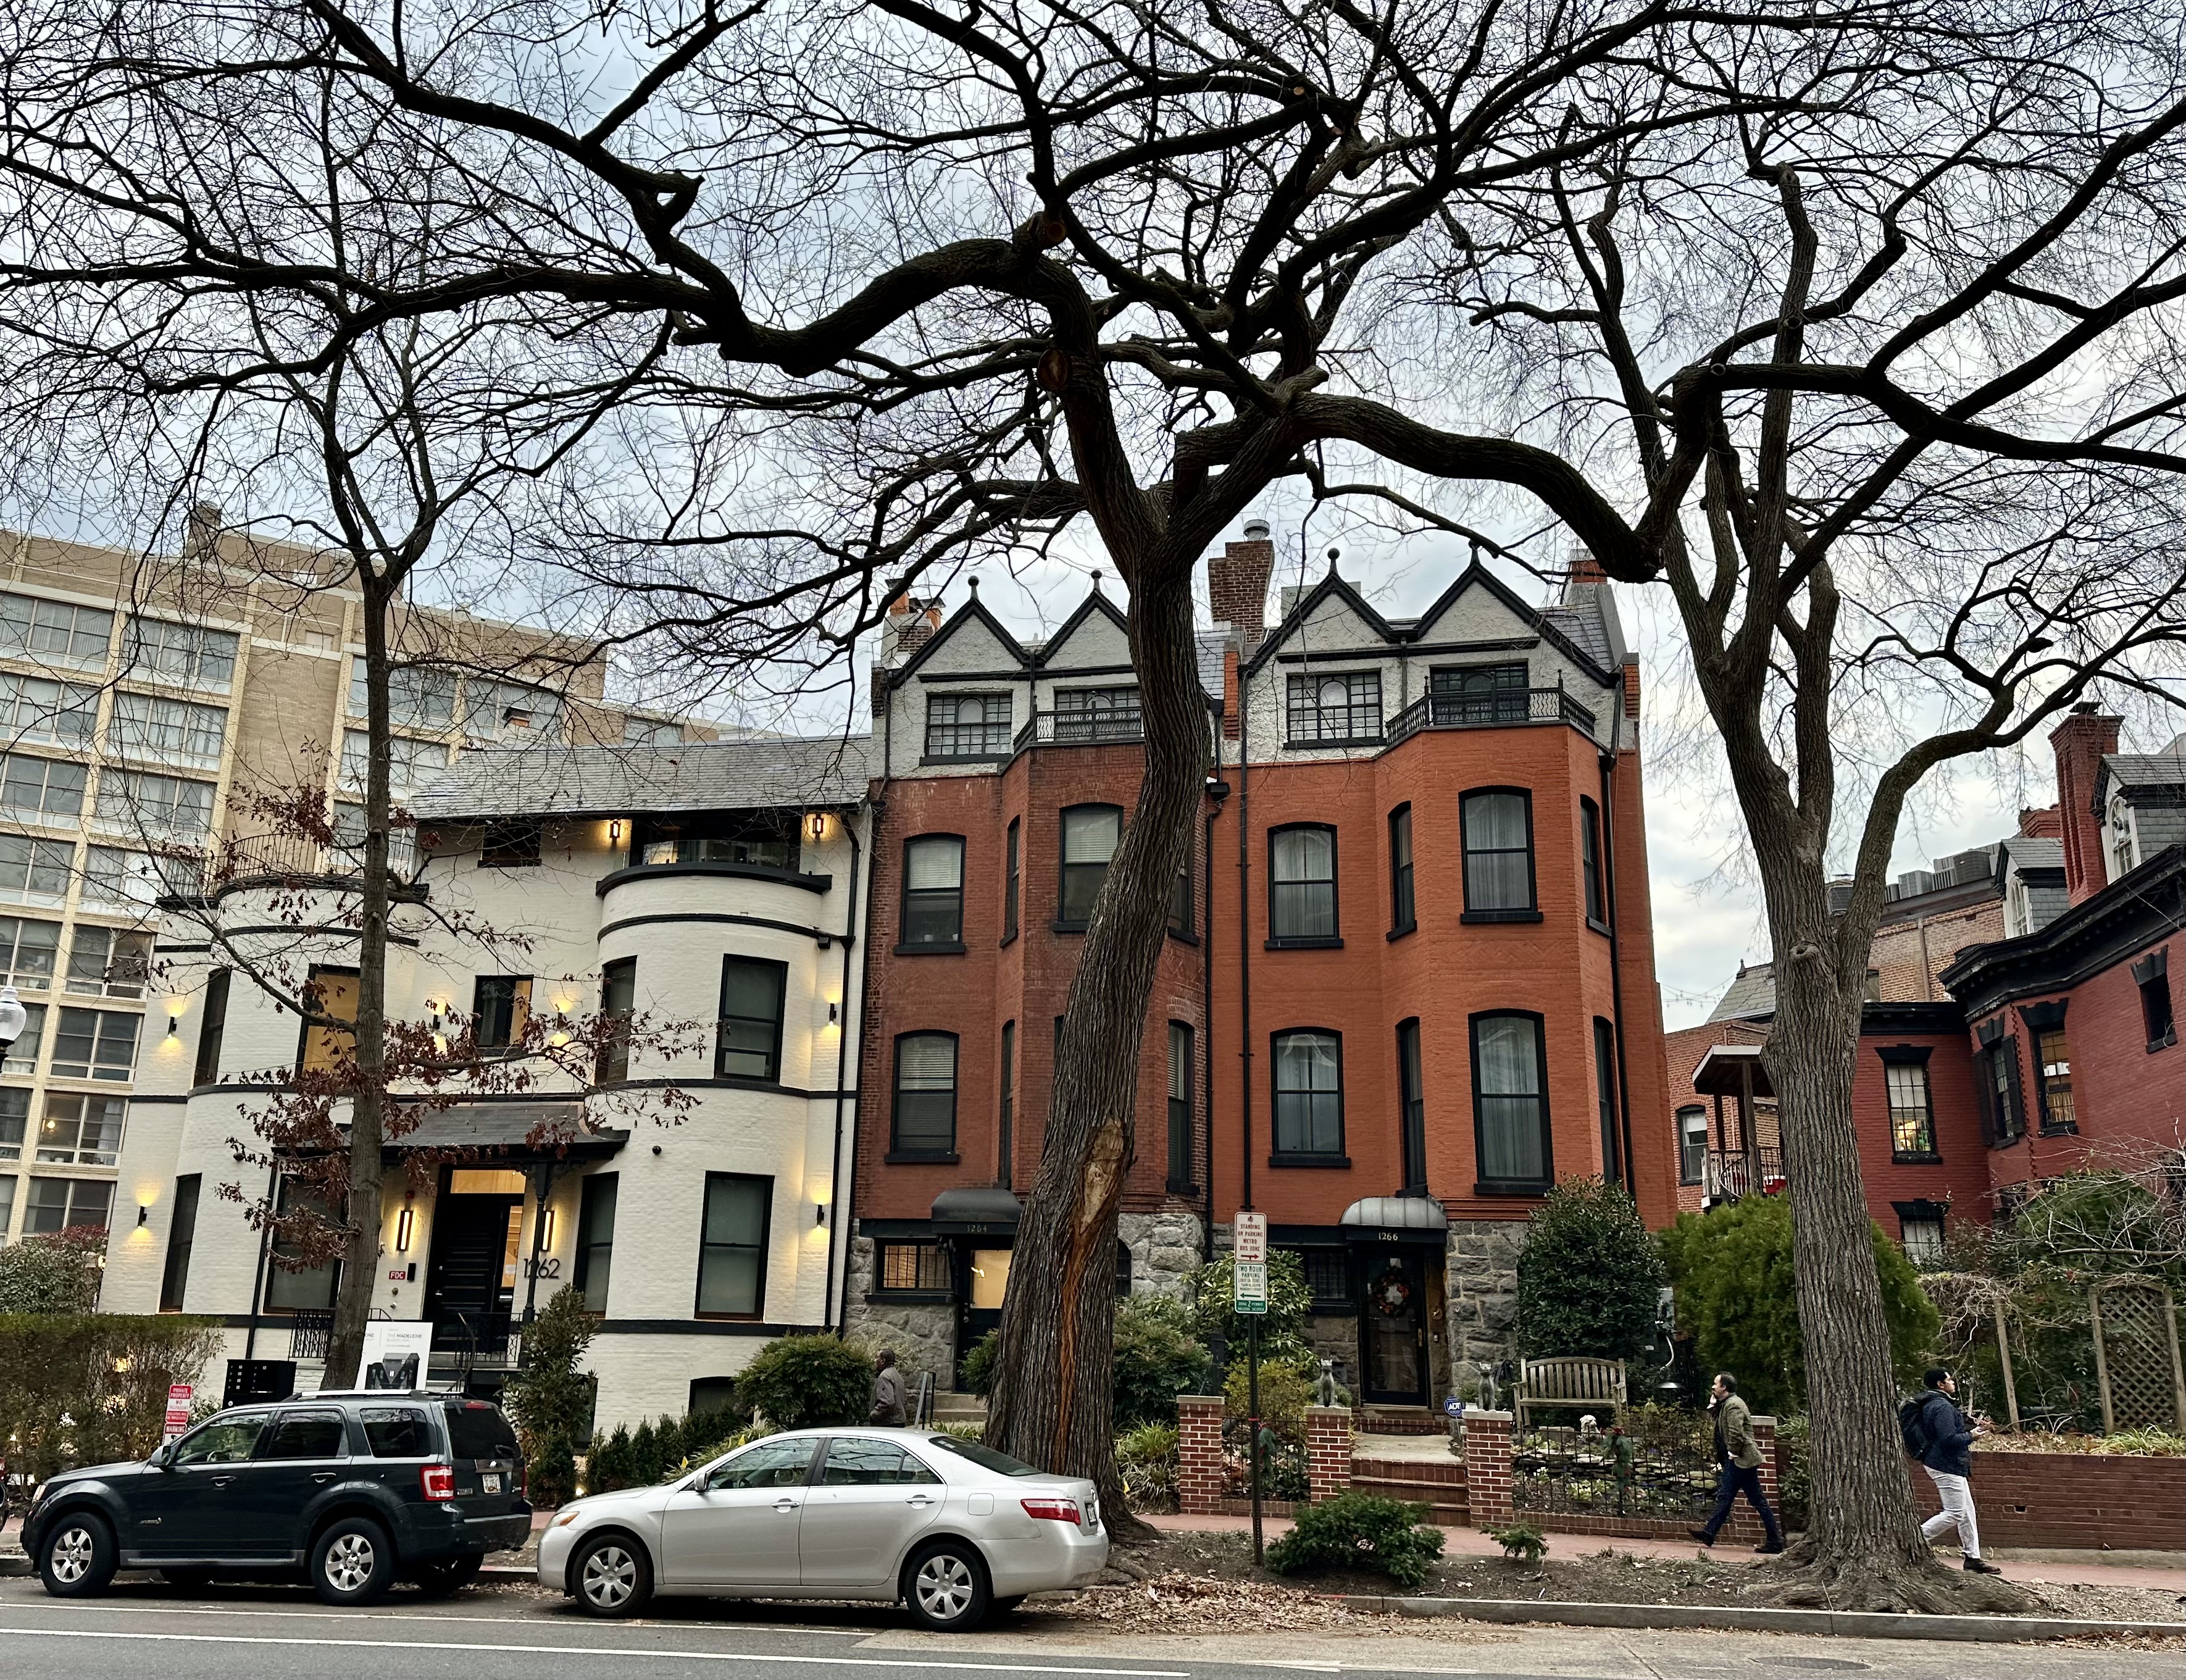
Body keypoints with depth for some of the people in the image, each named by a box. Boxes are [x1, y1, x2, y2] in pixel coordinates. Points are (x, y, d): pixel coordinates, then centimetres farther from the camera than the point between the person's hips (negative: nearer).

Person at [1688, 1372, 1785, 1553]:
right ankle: (1709, 1534, 8)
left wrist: (1733, 1453, -16)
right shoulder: (1726, 1404, 16)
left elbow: (1736, 1433, -26)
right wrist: (1713, 1404, 12)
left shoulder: (1733, 1405, -16)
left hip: (1742, 1459, -11)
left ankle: (1775, 1540, 0)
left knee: (1757, 1500, -5)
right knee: (1725, 1497, 8)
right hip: (1734, 1461, 11)